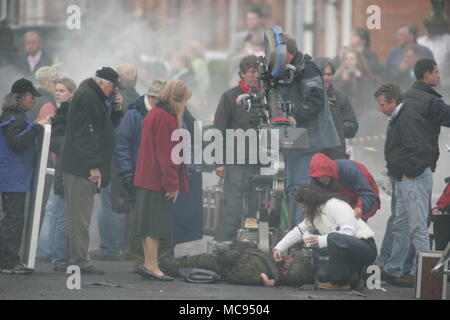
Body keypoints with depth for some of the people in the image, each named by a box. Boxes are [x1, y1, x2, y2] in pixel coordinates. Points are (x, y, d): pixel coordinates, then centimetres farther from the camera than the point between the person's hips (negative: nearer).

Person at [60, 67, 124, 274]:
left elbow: (108, 126, 27)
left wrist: (116, 110, 8)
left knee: (79, 216, 12)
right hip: (82, 168, -11)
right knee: (80, 216, -9)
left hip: (82, 167, 11)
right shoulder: (88, 97, -13)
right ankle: (79, 261, -9)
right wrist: (94, 166, -22)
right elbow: (85, 133, -20)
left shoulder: (93, 96, 20)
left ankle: (77, 259, 15)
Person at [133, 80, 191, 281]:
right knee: (156, 225, -8)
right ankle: (151, 266, -7)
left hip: (146, 179, 10)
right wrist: (172, 184, -16)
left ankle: (149, 265, 14)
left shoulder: (153, 114, 17)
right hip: (158, 180, -10)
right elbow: (165, 154, -18)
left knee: (150, 223, 11)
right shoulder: (166, 118, -15)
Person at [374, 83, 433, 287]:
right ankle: (392, 270, 25)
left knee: (418, 228, -9)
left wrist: (409, 173, -18)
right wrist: (398, 173, 15)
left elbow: (421, 150, -25)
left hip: (415, 180, -11)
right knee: (400, 228, 17)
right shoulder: (397, 119, 16)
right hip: (403, 180, 11)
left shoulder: (409, 119, -17)